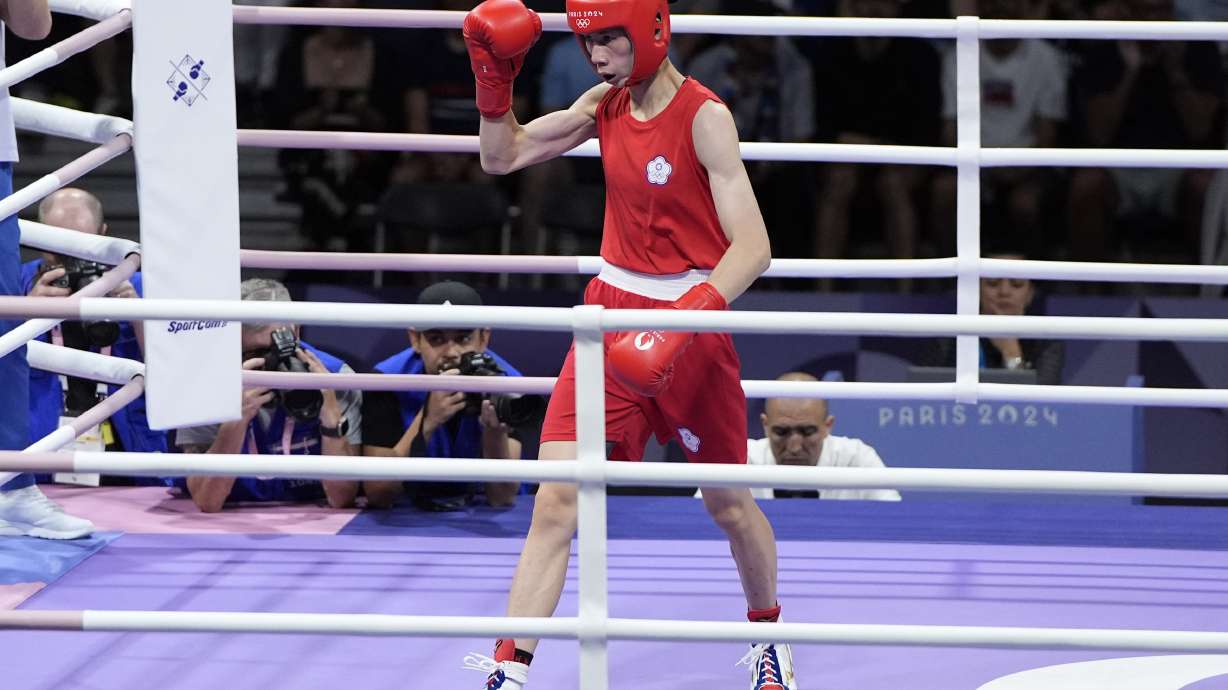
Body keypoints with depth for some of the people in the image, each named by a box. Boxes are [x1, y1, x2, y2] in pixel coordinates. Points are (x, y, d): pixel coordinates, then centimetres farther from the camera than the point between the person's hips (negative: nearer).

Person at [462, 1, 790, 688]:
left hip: (692, 324, -4)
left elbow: (752, 246, -25)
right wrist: (495, 81, -4)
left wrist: (685, 321, -38)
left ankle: (770, 635, 41)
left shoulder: (704, 117, -17)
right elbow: (502, 157, 12)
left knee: (728, 503, 13)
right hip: (611, 318, 4)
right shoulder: (606, 103, 2)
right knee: (557, 500, -9)